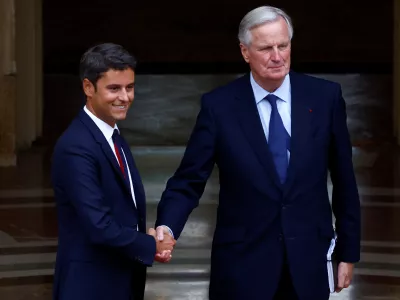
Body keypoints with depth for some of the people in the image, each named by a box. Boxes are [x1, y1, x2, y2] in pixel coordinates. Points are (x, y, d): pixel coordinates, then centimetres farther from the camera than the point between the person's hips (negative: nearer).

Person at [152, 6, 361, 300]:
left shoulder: (325, 97, -2)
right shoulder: (219, 106, -6)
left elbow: (343, 180, 4)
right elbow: (188, 181, -6)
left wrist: (348, 251, 7)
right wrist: (166, 226, -25)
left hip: (307, 263, 2)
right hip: (243, 265, -1)